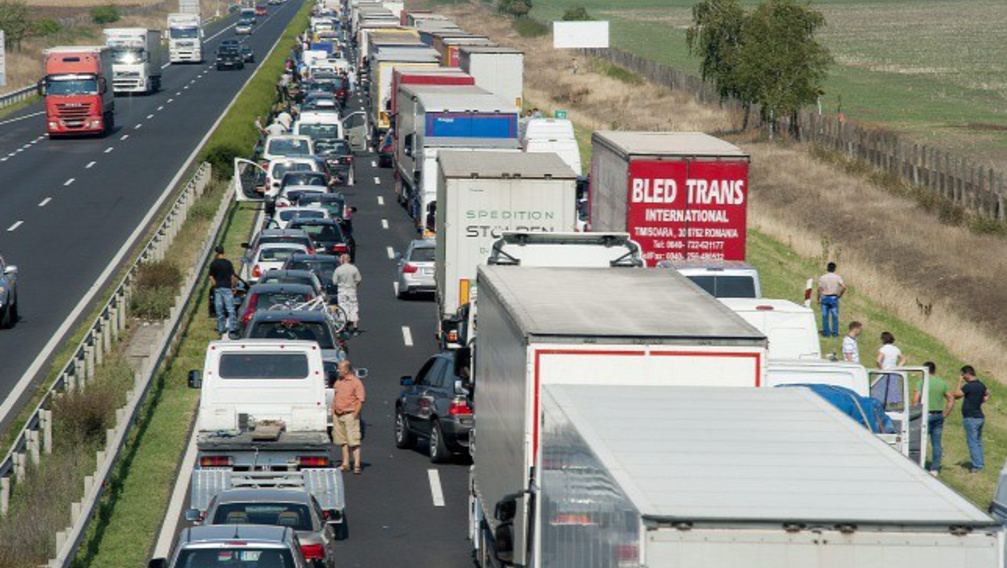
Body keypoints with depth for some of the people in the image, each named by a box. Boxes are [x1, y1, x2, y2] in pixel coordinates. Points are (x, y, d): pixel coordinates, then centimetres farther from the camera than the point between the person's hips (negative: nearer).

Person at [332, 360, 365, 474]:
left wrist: (355, 413, -16)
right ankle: (345, 463, 16)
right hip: (338, 415, 7)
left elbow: (360, 400, -10)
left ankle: (357, 465, -10)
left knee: (353, 441, -9)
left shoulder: (356, 382, -7)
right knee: (342, 441, 10)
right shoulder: (339, 380, 15)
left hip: (349, 414, -7)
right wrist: (333, 410, 15)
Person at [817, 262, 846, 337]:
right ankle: (835, 333, 6)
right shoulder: (837, 277, -3)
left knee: (825, 316, 6)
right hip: (834, 298, 0)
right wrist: (840, 295, 2)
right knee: (835, 316, 6)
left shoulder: (822, 277, -1)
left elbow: (820, 289, -4)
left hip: (824, 298, 0)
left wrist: (818, 299, 4)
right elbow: (844, 287, -11)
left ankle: (826, 332, 7)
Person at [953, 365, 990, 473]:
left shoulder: (969, 386, -19)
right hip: (980, 416, 9)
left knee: (972, 442, -6)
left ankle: (977, 465, -8)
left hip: (971, 418, -9)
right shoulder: (981, 385, 9)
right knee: (978, 442, 17)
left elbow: (957, 395, -17)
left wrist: (960, 382, -9)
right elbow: (987, 394, 28)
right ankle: (981, 463, 20)